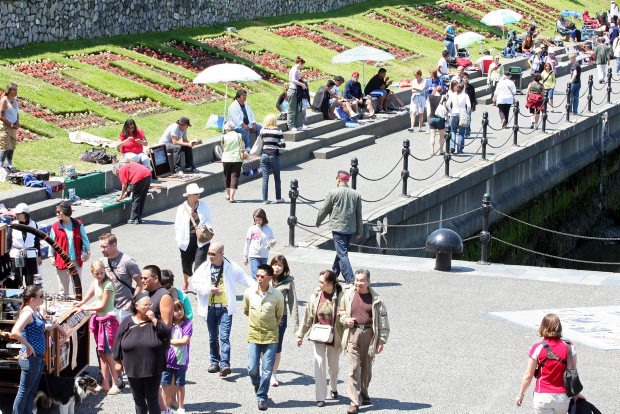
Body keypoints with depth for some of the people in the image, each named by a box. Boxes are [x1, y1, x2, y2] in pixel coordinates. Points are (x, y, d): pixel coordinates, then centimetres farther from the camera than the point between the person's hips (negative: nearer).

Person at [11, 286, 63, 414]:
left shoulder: (35, 311, 9)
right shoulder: (27, 312, -20)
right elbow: (15, 332, -34)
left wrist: (55, 326, 27)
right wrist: (29, 347, -26)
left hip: (38, 357, 9)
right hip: (30, 358, -9)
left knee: (33, 390, 17)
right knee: (24, 391, 1)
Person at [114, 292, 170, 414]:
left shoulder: (156, 320, -3)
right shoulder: (127, 322, -1)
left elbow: (167, 334, -17)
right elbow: (118, 342, 5)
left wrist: (154, 320, -22)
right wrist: (118, 361, 7)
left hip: (153, 371, -2)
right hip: (133, 371, 2)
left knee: (153, 400, 4)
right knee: (138, 400, 15)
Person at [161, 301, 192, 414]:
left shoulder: (187, 324, -9)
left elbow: (184, 341, -17)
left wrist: (168, 341, -13)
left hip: (180, 361, -3)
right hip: (166, 359, 3)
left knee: (179, 384, 11)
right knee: (165, 384, 6)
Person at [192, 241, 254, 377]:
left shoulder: (231, 267, -3)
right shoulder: (204, 267, 1)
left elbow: (245, 279, 2)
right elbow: (195, 283, -1)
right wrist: (210, 289, -13)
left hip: (225, 307, -3)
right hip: (210, 307, 3)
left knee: (224, 336, -13)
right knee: (213, 337, 14)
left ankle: (225, 364, -18)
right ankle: (215, 362, 26)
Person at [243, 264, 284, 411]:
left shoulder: (277, 296, -12)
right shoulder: (249, 292, -7)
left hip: (270, 337, -1)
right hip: (253, 335, 2)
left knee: (267, 370, -1)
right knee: (252, 369, 0)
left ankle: (262, 397, 12)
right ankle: (257, 386, 31)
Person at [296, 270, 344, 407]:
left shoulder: (340, 297, -15)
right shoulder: (315, 296, -5)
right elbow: (308, 317, 5)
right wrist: (300, 335, 9)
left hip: (334, 338, -2)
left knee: (333, 366, 16)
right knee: (319, 365, -5)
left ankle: (333, 389, 42)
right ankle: (320, 397, 1)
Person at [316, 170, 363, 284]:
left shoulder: (333, 193, -7)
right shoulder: (356, 194, 5)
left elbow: (323, 210, 1)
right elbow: (359, 214, 9)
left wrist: (318, 222, 20)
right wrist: (359, 232, 17)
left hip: (338, 228, -5)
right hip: (351, 229, 5)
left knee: (342, 254, -7)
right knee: (341, 251, 22)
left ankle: (350, 279, -17)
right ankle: (334, 273, 37)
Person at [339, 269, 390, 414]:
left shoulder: (375, 298, -1)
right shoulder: (348, 295, 3)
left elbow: (382, 320, 1)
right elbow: (341, 313, 17)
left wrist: (381, 340, -3)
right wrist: (346, 320, -5)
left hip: (369, 335, 1)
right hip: (352, 334, -1)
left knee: (366, 368, 13)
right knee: (353, 368, -8)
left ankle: (363, 394, 34)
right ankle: (354, 402, -8)